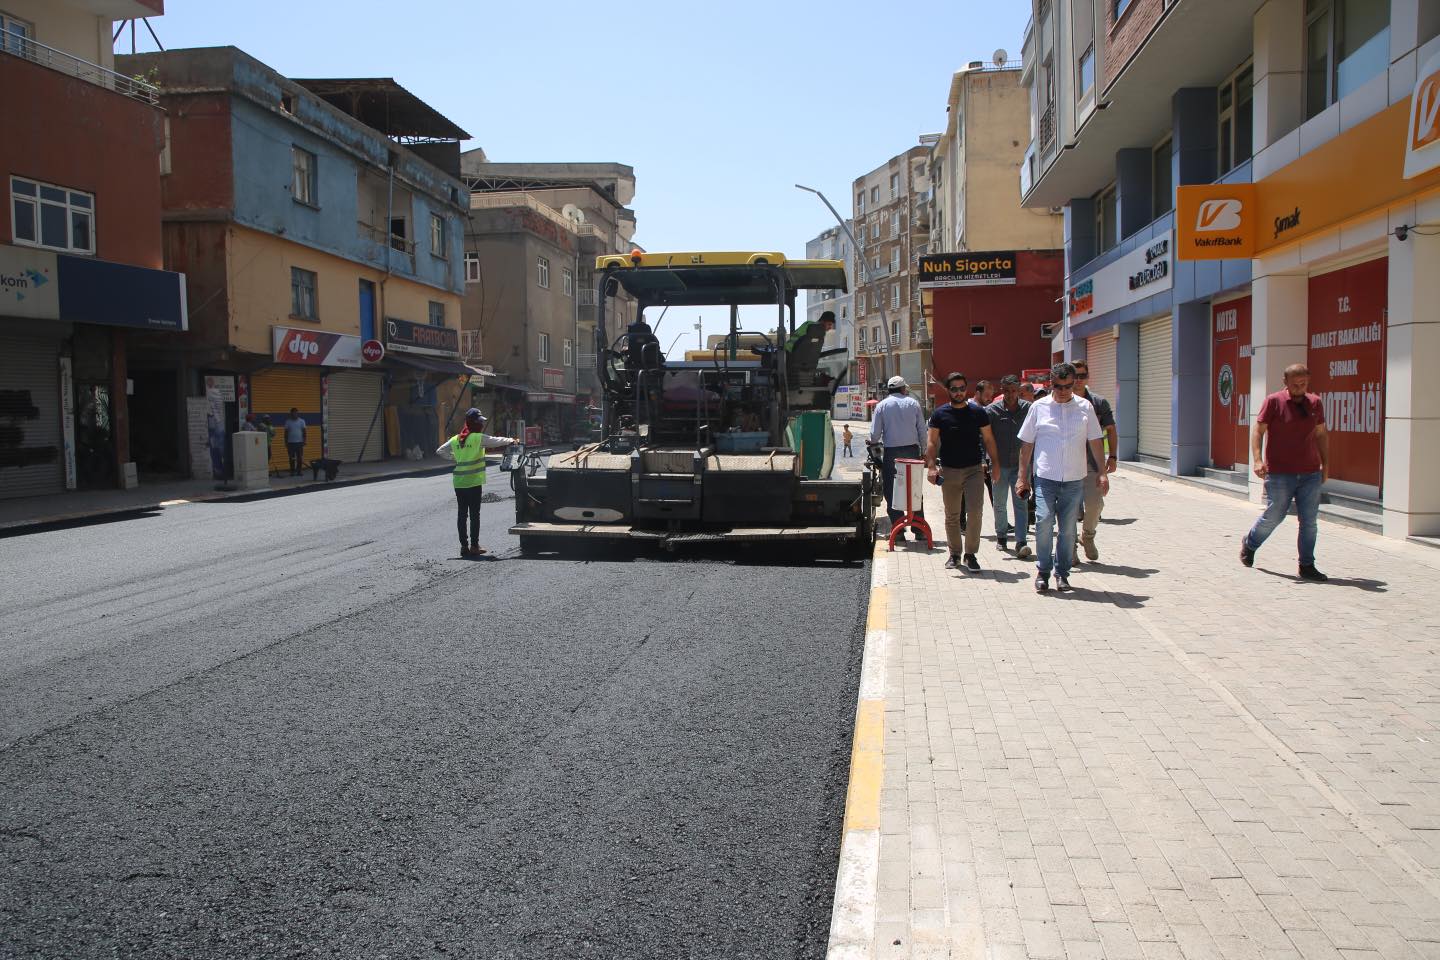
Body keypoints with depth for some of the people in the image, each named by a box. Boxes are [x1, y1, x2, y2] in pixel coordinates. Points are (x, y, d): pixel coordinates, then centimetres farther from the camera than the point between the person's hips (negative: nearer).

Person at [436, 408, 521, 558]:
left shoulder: (455, 439, 7)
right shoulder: (478, 438, -8)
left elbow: (440, 452, 12)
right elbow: (496, 441, -2)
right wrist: (512, 440, 15)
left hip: (459, 482, 5)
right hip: (474, 482, -5)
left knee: (461, 514, 8)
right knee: (474, 514, 1)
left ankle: (464, 546, 10)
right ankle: (474, 546, 1)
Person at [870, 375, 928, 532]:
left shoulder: (881, 405, 1)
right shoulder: (913, 403, 5)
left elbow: (874, 434, -2)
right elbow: (922, 430, 3)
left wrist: (877, 443, 19)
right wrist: (921, 448, 15)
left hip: (891, 452, -2)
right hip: (912, 450, 2)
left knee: (892, 492, 5)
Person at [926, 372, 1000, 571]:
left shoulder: (977, 412, 3)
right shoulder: (940, 414, 3)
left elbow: (988, 439, 8)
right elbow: (932, 442, 2)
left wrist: (995, 463, 1)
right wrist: (931, 466, -10)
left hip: (974, 469, -1)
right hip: (949, 471, 1)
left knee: (975, 512, -10)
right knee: (952, 516, 8)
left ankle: (971, 554, 3)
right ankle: (954, 554, 21)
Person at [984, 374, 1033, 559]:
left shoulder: (1028, 408, -1)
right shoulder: (992, 410, -5)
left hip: (1020, 464, 0)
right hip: (1000, 464, 0)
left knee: (1020, 502, -6)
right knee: (999, 503, 11)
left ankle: (1021, 542, -9)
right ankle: (1001, 535, 30)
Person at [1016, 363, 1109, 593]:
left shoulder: (1085, 407, 5)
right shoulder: (1039, 407, 2)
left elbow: (1095, 442, 9)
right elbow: (1026, 444, 6)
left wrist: (1103, 473, 2)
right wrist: (1023, 477, 3)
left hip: (1074, 479, 2)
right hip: (1045, 477, -1)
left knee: (1068, 528, 6)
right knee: (1044, 522, -12)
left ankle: (1062, 573, 19)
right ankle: (1042, 571, 2)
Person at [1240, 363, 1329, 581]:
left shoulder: (1315, 404, 9)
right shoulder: (1274, 401, -5)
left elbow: (1321, 434, 19)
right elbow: (1258, 430, -6)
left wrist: (1325, 464, 16)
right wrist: (1257, 459, -18)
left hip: (1310, 474, 4)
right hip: (1279, 473, -4)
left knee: (1309, 521, 2)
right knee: (1274, 516, 3)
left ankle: (1307, 566, 10)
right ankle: (1249, 544, 30)